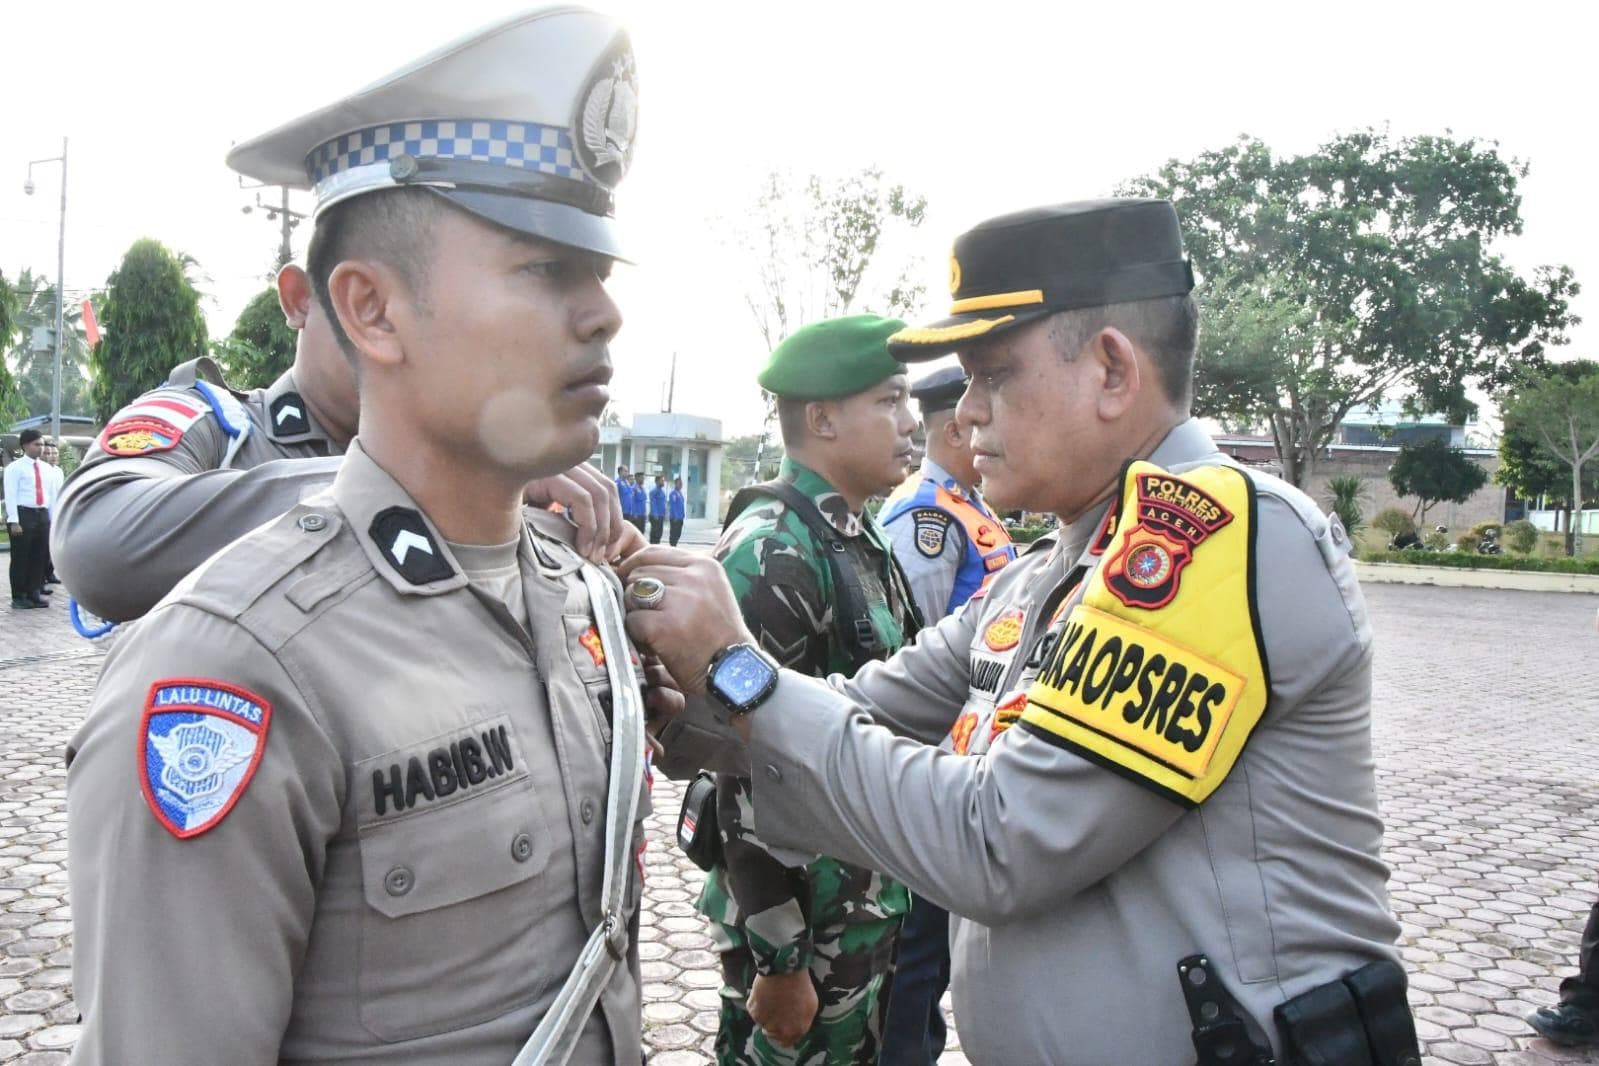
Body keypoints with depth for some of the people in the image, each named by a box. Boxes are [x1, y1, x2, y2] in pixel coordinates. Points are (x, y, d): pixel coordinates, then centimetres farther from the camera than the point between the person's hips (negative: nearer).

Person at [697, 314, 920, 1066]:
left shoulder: (861, 541, 8)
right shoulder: (773, 550, -20)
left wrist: (889, 900, 18)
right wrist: (777, 960, -20)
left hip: (869, 914, 8)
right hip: (801, 923, -8)